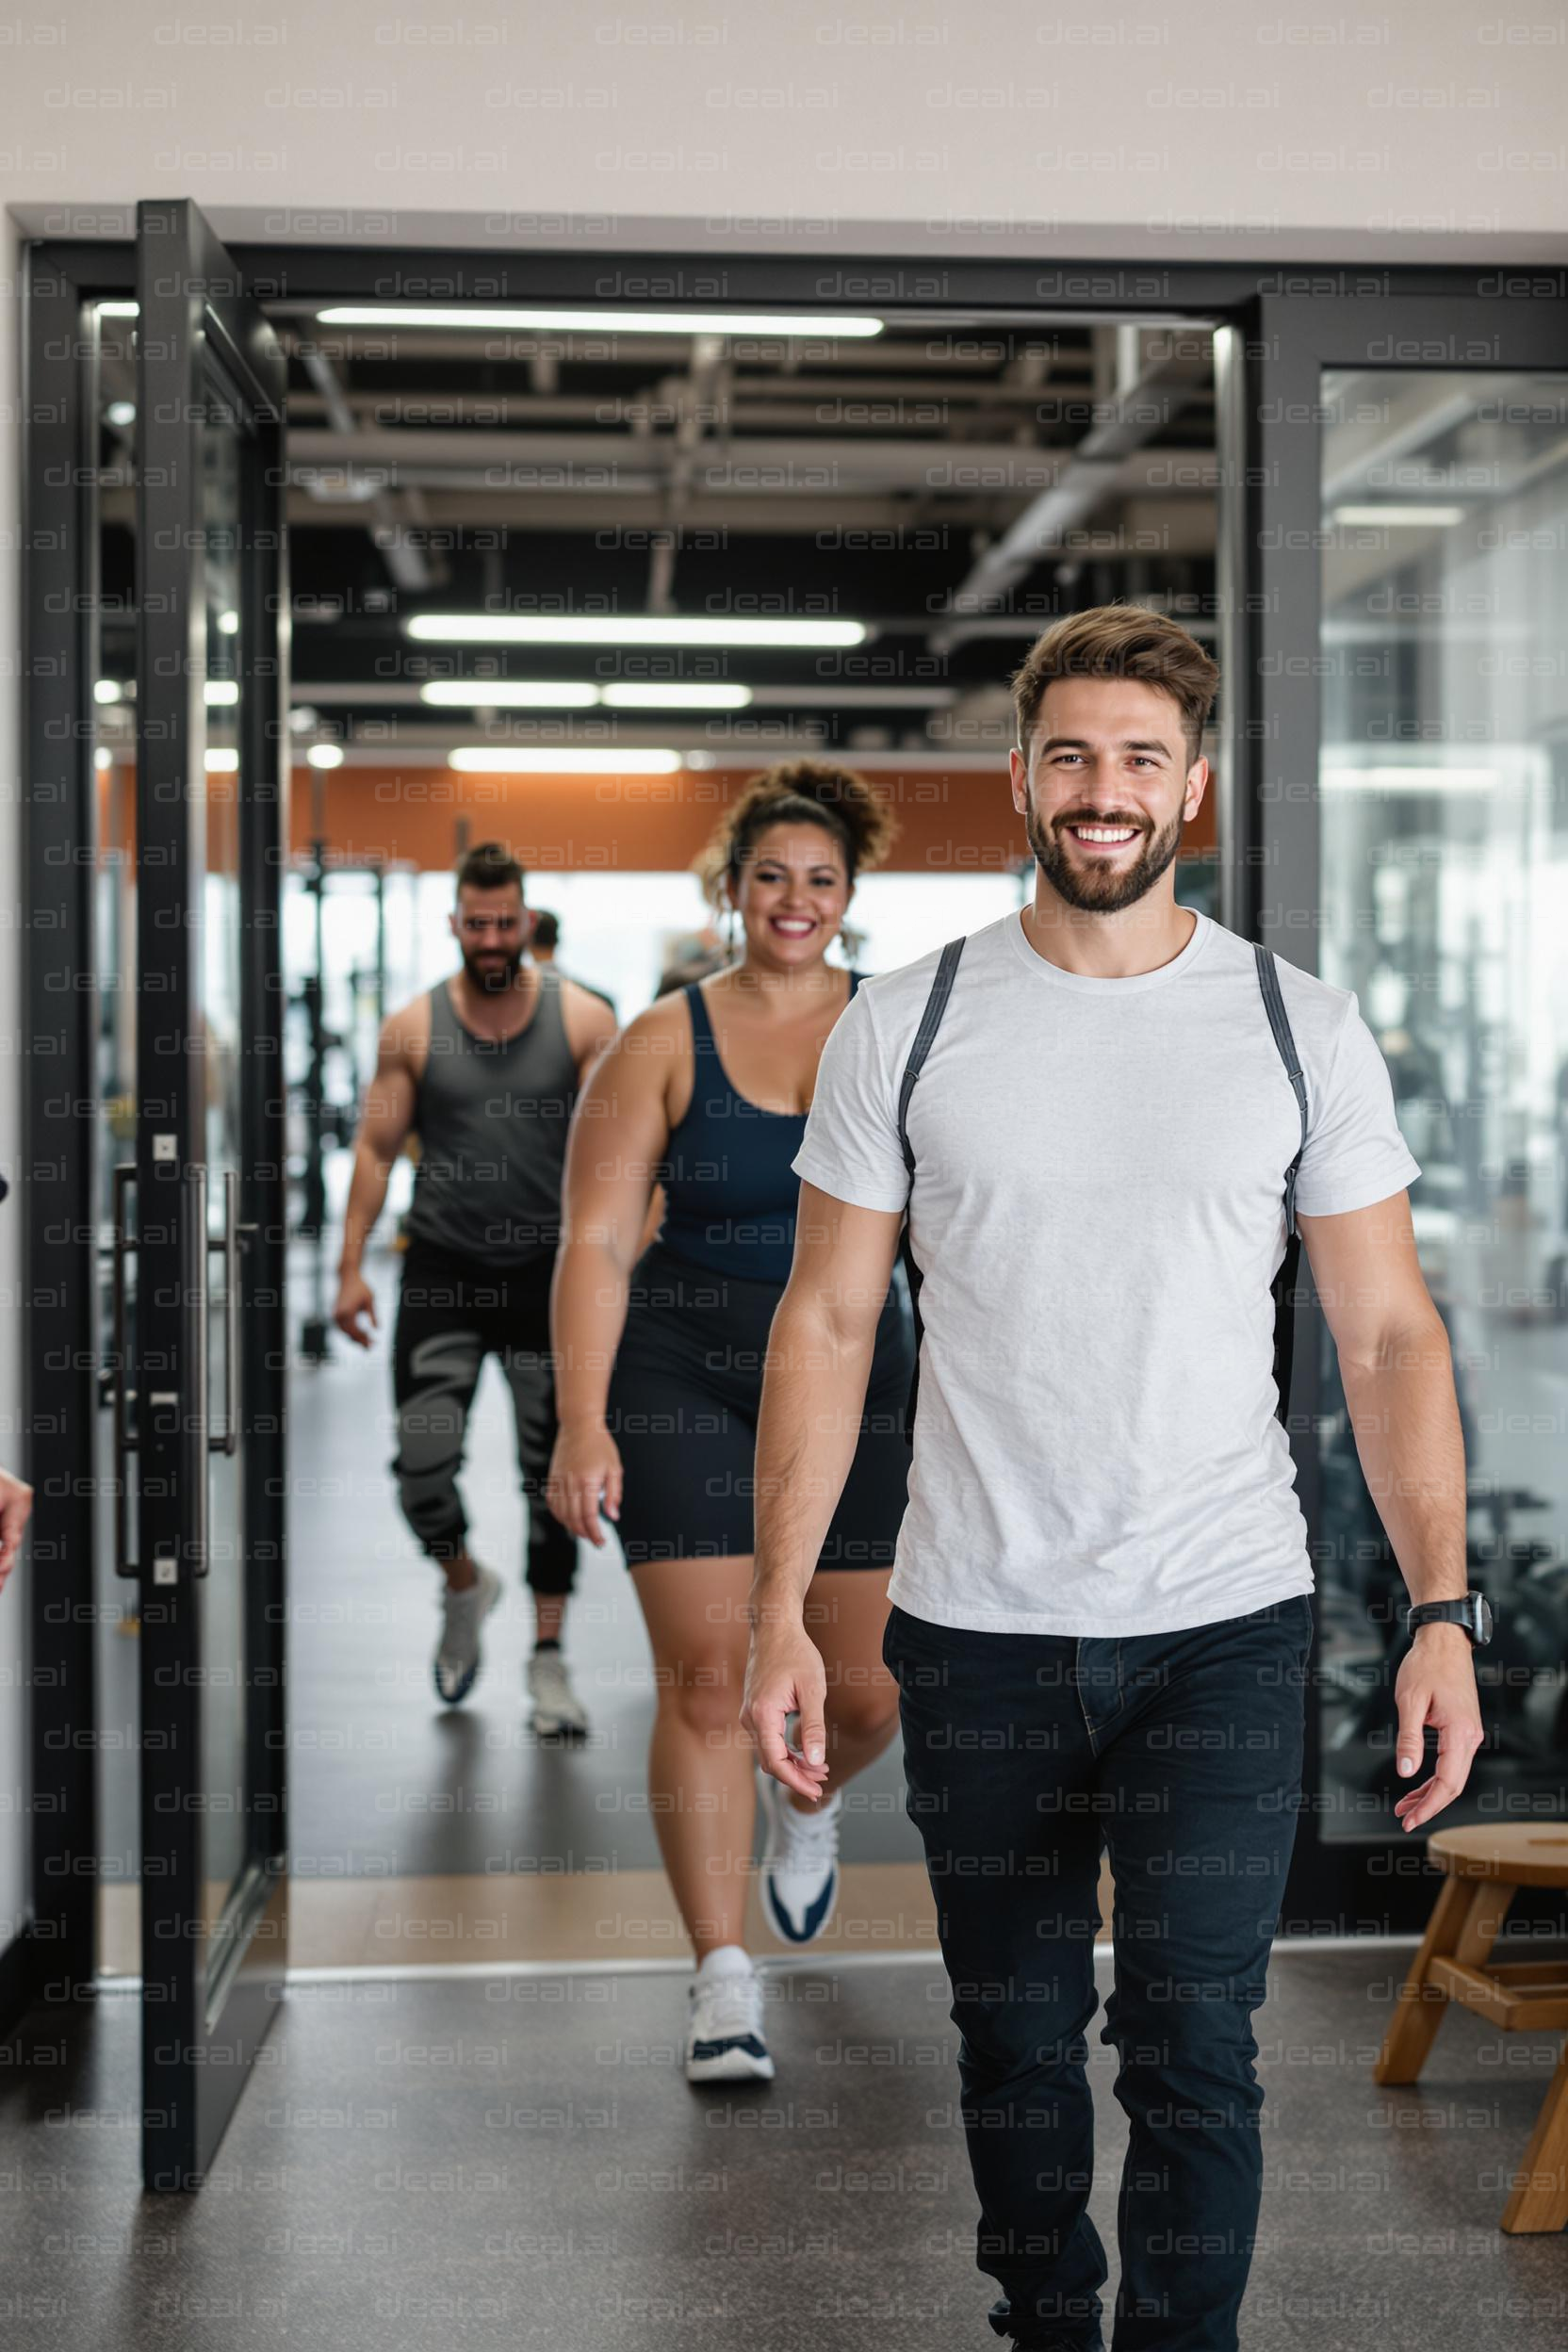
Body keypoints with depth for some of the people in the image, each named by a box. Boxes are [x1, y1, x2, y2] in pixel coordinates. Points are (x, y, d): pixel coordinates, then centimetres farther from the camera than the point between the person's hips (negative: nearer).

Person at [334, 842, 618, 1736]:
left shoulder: (582, 1018, -2)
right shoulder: (414, 1028, 1)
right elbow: (378, 1146, 4)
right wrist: (352, 1266, -2)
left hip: (548, 1270, 0)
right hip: (442, 1270, 0)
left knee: (554, 1471, 4)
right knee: (422, 1464, -7)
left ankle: (549, 1656, 17)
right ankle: (465, 1585, 24)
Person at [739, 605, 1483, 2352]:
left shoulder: (1302, 1030, 0)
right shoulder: (904, 1026, 0)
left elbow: (1386, 1336, 2)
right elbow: (826, 1322, 2)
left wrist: (1442, 1613, -7)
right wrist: (778, 1610, -5)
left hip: (1222, 1627, -1)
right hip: (975, 1633, 1)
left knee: (1190, 2053, -3)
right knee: (1015, 2045, 14)